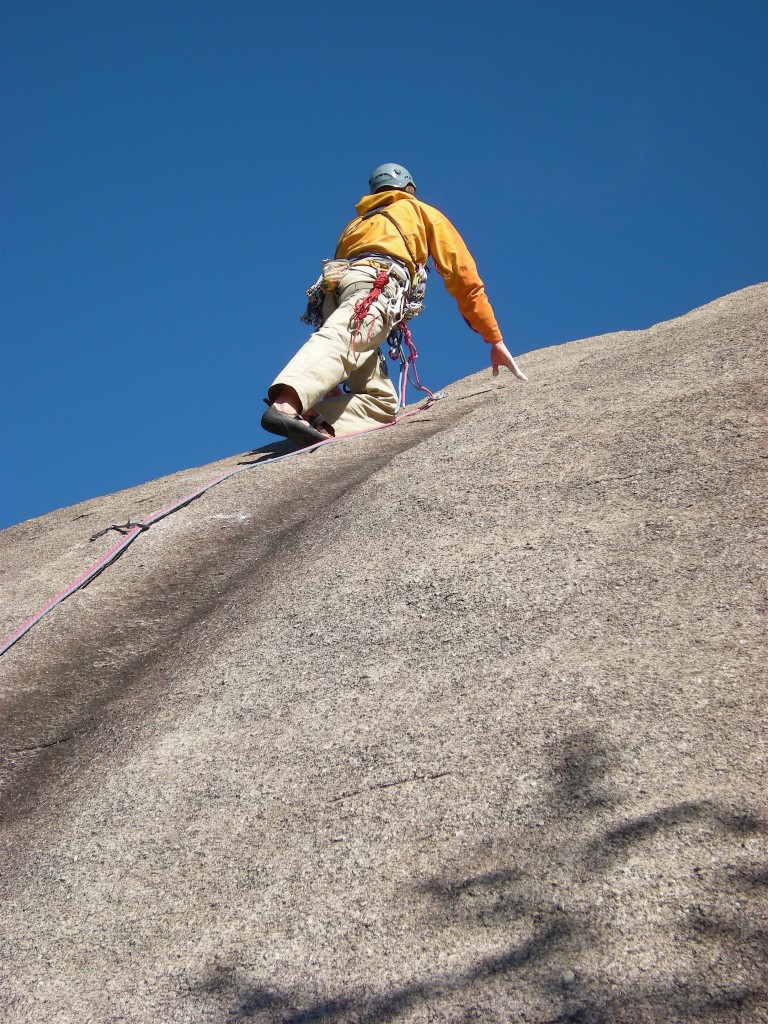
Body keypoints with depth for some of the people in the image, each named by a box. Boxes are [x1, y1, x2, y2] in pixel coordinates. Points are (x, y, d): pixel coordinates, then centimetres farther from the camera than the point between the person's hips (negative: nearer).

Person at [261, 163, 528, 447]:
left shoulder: (358, 222, 43)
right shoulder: (424, 212, 32)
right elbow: (464, 277, 24)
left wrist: (331, 380, 37)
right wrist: (495, 341, 24)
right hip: (377, 282, -5)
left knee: (381, 401, -1)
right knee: (339, 340, -33)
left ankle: (314, 420, -29)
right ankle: (285, 406, -62)